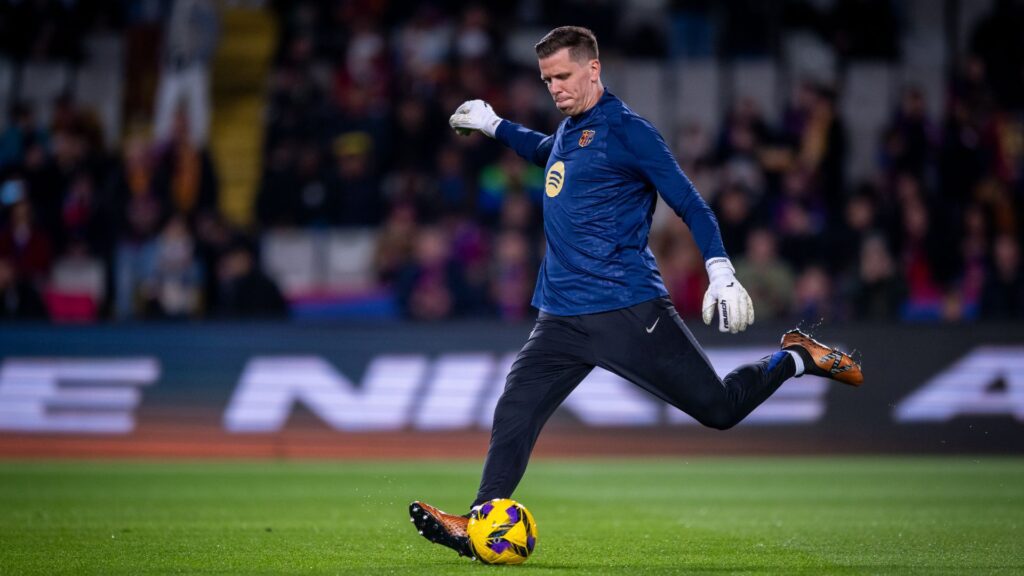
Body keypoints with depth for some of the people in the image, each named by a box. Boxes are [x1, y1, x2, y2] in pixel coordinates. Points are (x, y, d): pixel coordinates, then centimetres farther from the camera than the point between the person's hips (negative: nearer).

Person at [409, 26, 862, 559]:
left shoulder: (626, 131, -7)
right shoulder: (567, 131, 16)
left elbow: (690, 205, -9)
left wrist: (721, 273, -19)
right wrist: (494, 125, 37)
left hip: (629, 310, -7)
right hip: (561, 317, 7)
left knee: (718, 408, -3)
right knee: (514, 413, -9)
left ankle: (796, 359, 21)